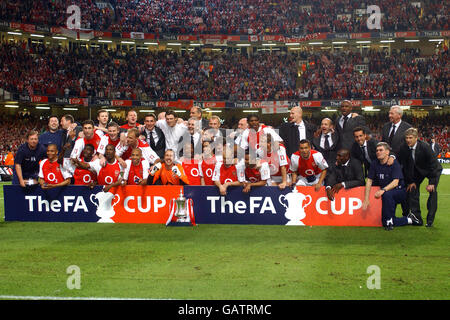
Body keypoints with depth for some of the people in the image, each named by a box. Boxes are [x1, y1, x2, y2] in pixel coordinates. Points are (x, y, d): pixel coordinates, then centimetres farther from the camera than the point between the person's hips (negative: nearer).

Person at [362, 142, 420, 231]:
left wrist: (383, 190, -41)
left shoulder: (394, 163, -15)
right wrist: (366, 199, -9)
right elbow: (369, 181, -1)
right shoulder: (375, 164, -1)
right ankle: (409, 220, 18)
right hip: (388, 197, 6)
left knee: (387, 194, -40)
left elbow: (395, 182, -25)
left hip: (399, 192, -6)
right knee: (385, 223, -2)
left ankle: (389, 220, -25)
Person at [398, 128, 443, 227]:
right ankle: (416, 218, 2)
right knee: (412, 189, -5)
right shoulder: (404, 148, -19)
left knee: (432, 191, -19)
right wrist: (410, 181, -6)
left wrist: (432, 182, -27)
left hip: (434, 170, -5)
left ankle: (430, 219, -13)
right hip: (418, 171, 5)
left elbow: (433, 164, -26)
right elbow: (405, 166, -7)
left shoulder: (425, 147, -33)